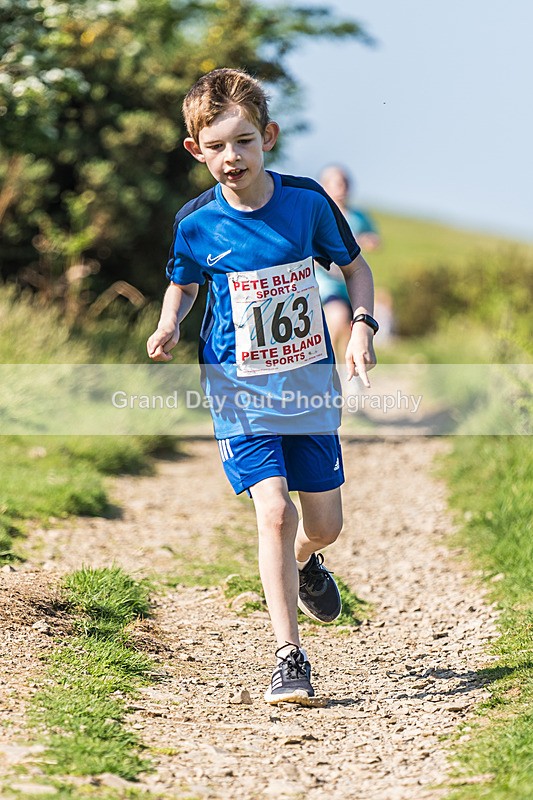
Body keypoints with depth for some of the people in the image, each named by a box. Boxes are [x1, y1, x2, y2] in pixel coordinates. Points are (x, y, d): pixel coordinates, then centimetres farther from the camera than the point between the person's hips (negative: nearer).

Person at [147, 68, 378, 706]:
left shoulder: (307, 202, -7)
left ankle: (302, 562, 48)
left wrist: (362, 325, -8)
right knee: (274, 510, -17)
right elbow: (182, 286, 11)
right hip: (240, 393, -2)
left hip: (310, 386, 2)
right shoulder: (196, 223, -8)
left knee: (324, 524, 9)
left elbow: (354, 266, 7)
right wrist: (168, 329, -9)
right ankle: (289, 658, -9)